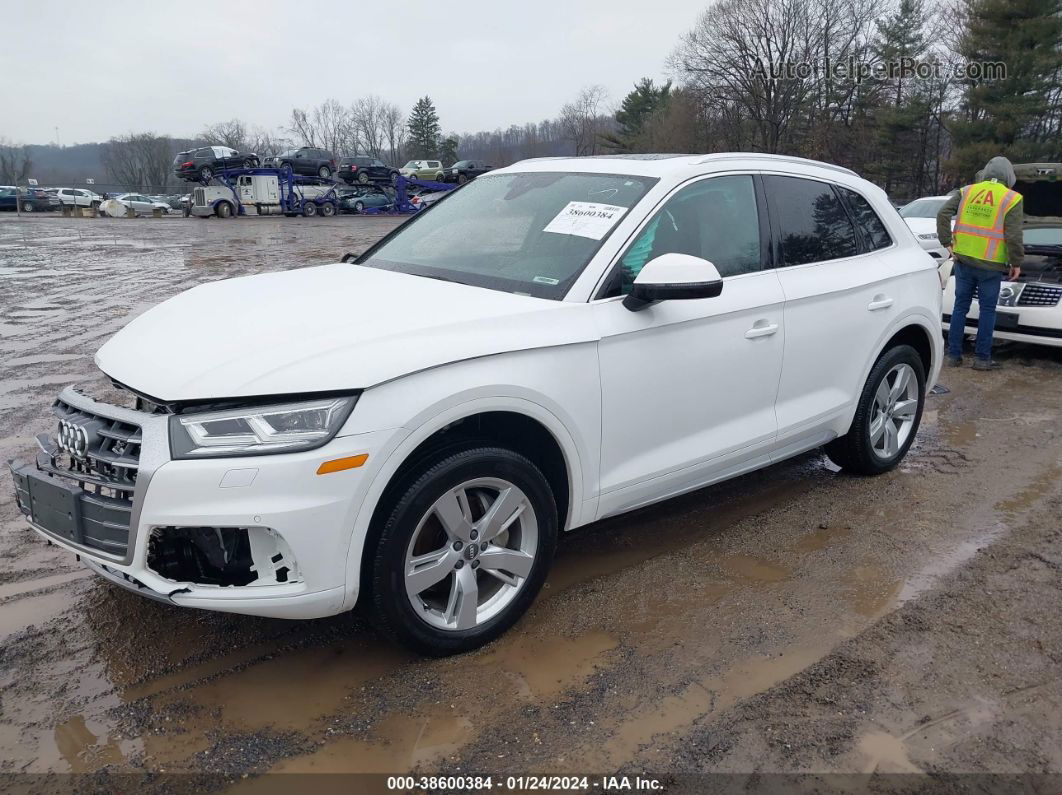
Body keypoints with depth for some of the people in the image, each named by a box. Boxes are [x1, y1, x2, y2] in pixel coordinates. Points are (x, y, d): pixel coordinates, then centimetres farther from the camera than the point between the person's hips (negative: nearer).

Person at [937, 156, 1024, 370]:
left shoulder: (967, 192, 5)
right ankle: (982, 358, 11)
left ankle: (953, 354, 12)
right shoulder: (1011, 199, -4)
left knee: (960, 307, 11)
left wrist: (947, 242, 3)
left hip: (964, 260, 3)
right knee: (987, 310, 7)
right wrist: (1016, 263, 2)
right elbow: (1014, 237, -8)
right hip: (990, 265, -3)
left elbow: (943, 214, -2)